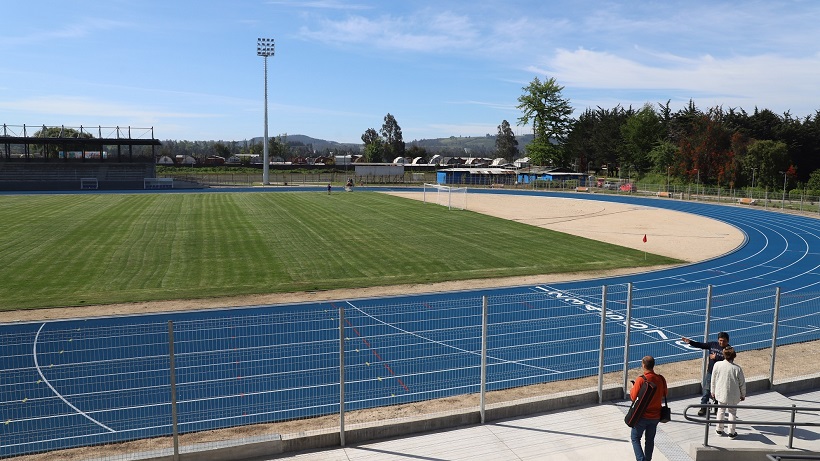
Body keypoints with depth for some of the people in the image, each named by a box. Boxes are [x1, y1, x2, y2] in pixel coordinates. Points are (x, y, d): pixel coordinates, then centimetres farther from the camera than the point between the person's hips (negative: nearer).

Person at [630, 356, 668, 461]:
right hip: (655, 416, 5)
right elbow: (664, 394, 9)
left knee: (635, 438, 10)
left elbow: (633, 397, -16)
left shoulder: (641, 380, -21)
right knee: (650, 440, 20)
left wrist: (632, 388, 3)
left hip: (642, 415, -4)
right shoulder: (661, 379, -6)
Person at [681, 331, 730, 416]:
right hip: (710, 372, 3)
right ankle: (703, 408, 9)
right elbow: (701, 345, 5)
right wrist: (690, 342, -3)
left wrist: (716, 357, -19)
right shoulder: (713, 344, 2)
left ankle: (717, 409, 27)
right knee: (706, 390, 3)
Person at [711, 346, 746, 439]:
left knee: (721, 410, 20)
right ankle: (731, 432, 24)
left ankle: (719, 429, 29)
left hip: (720, 393, 2)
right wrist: (743, 395, 9)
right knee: (732, 412, 16)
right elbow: (742, 383, -8)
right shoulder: (737, 368, -19)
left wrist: (713, 391, 13)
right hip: (733, 395, -2)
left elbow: (713, 380, -2)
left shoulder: (717, 365, -13)